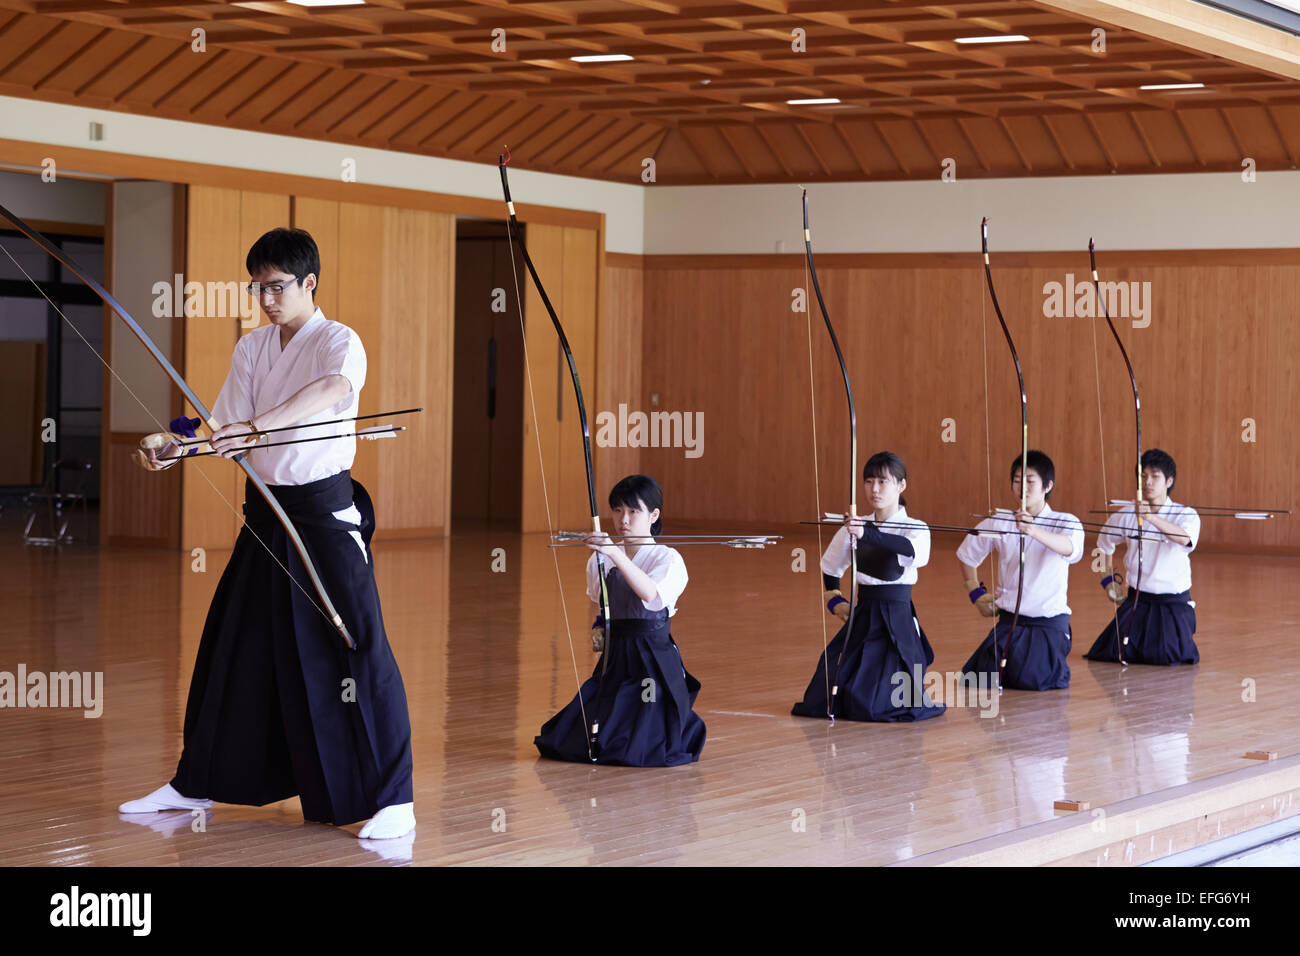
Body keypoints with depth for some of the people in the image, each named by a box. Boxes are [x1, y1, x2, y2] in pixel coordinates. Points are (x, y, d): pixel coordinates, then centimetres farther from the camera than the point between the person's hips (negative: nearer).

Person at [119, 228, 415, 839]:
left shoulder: (338, 341, -10)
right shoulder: (252, 348, 10)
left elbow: (334, 387, -33)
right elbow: (228, 431, 6)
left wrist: (255, 425, -44)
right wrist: (177, 448, -14)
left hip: (326, 512, -6)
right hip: (265, 512, 6)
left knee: (353, 647, -11)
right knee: (233, 646, 13)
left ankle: (393, 799, -5)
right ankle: (196, 784, 26)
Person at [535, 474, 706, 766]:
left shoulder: (668, 559, -9)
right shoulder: (600, 561, 6)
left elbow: (650, 593, -32)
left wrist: (616, 554, -42)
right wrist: (599, 627, 9)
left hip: (653, 663, -5)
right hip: (614, 662, 6)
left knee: (637, 750, -15)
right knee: (565, 743, 1)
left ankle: (686, 726, 18)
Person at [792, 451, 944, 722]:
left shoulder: (916, 529, -7)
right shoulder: (854, 528, 7)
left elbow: (911, 550, -32)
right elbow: (829, 567, 24)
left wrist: (867, 534, -45)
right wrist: (834, 599, 8)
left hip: (897, 621, -5)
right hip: (861, 619, 5)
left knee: (872, 705, -16)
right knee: (818, 703, 0)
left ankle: (920, 700, 18)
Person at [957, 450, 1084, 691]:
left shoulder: (1066, 522, -7)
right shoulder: (998, 524, 1)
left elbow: (1069, 547, -32)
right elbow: (966, 554, 18)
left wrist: (1034, 531, -50)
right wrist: (976, 593, 11)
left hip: (1050, 620, -3)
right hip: (1009, 619, 3)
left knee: (1035, 680, -18)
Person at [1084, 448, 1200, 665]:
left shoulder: (1186, 515, -10)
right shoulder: (1125, 515, -2)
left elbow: (1184, 538, -34)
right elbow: (1104, 543, 18)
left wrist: (1150, 517, -47)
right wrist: (1109, 579, 12)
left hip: (1174, 604, -3)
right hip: (1137, 601, 3)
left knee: (1172, 656, -14)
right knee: (1114, 653, -5)